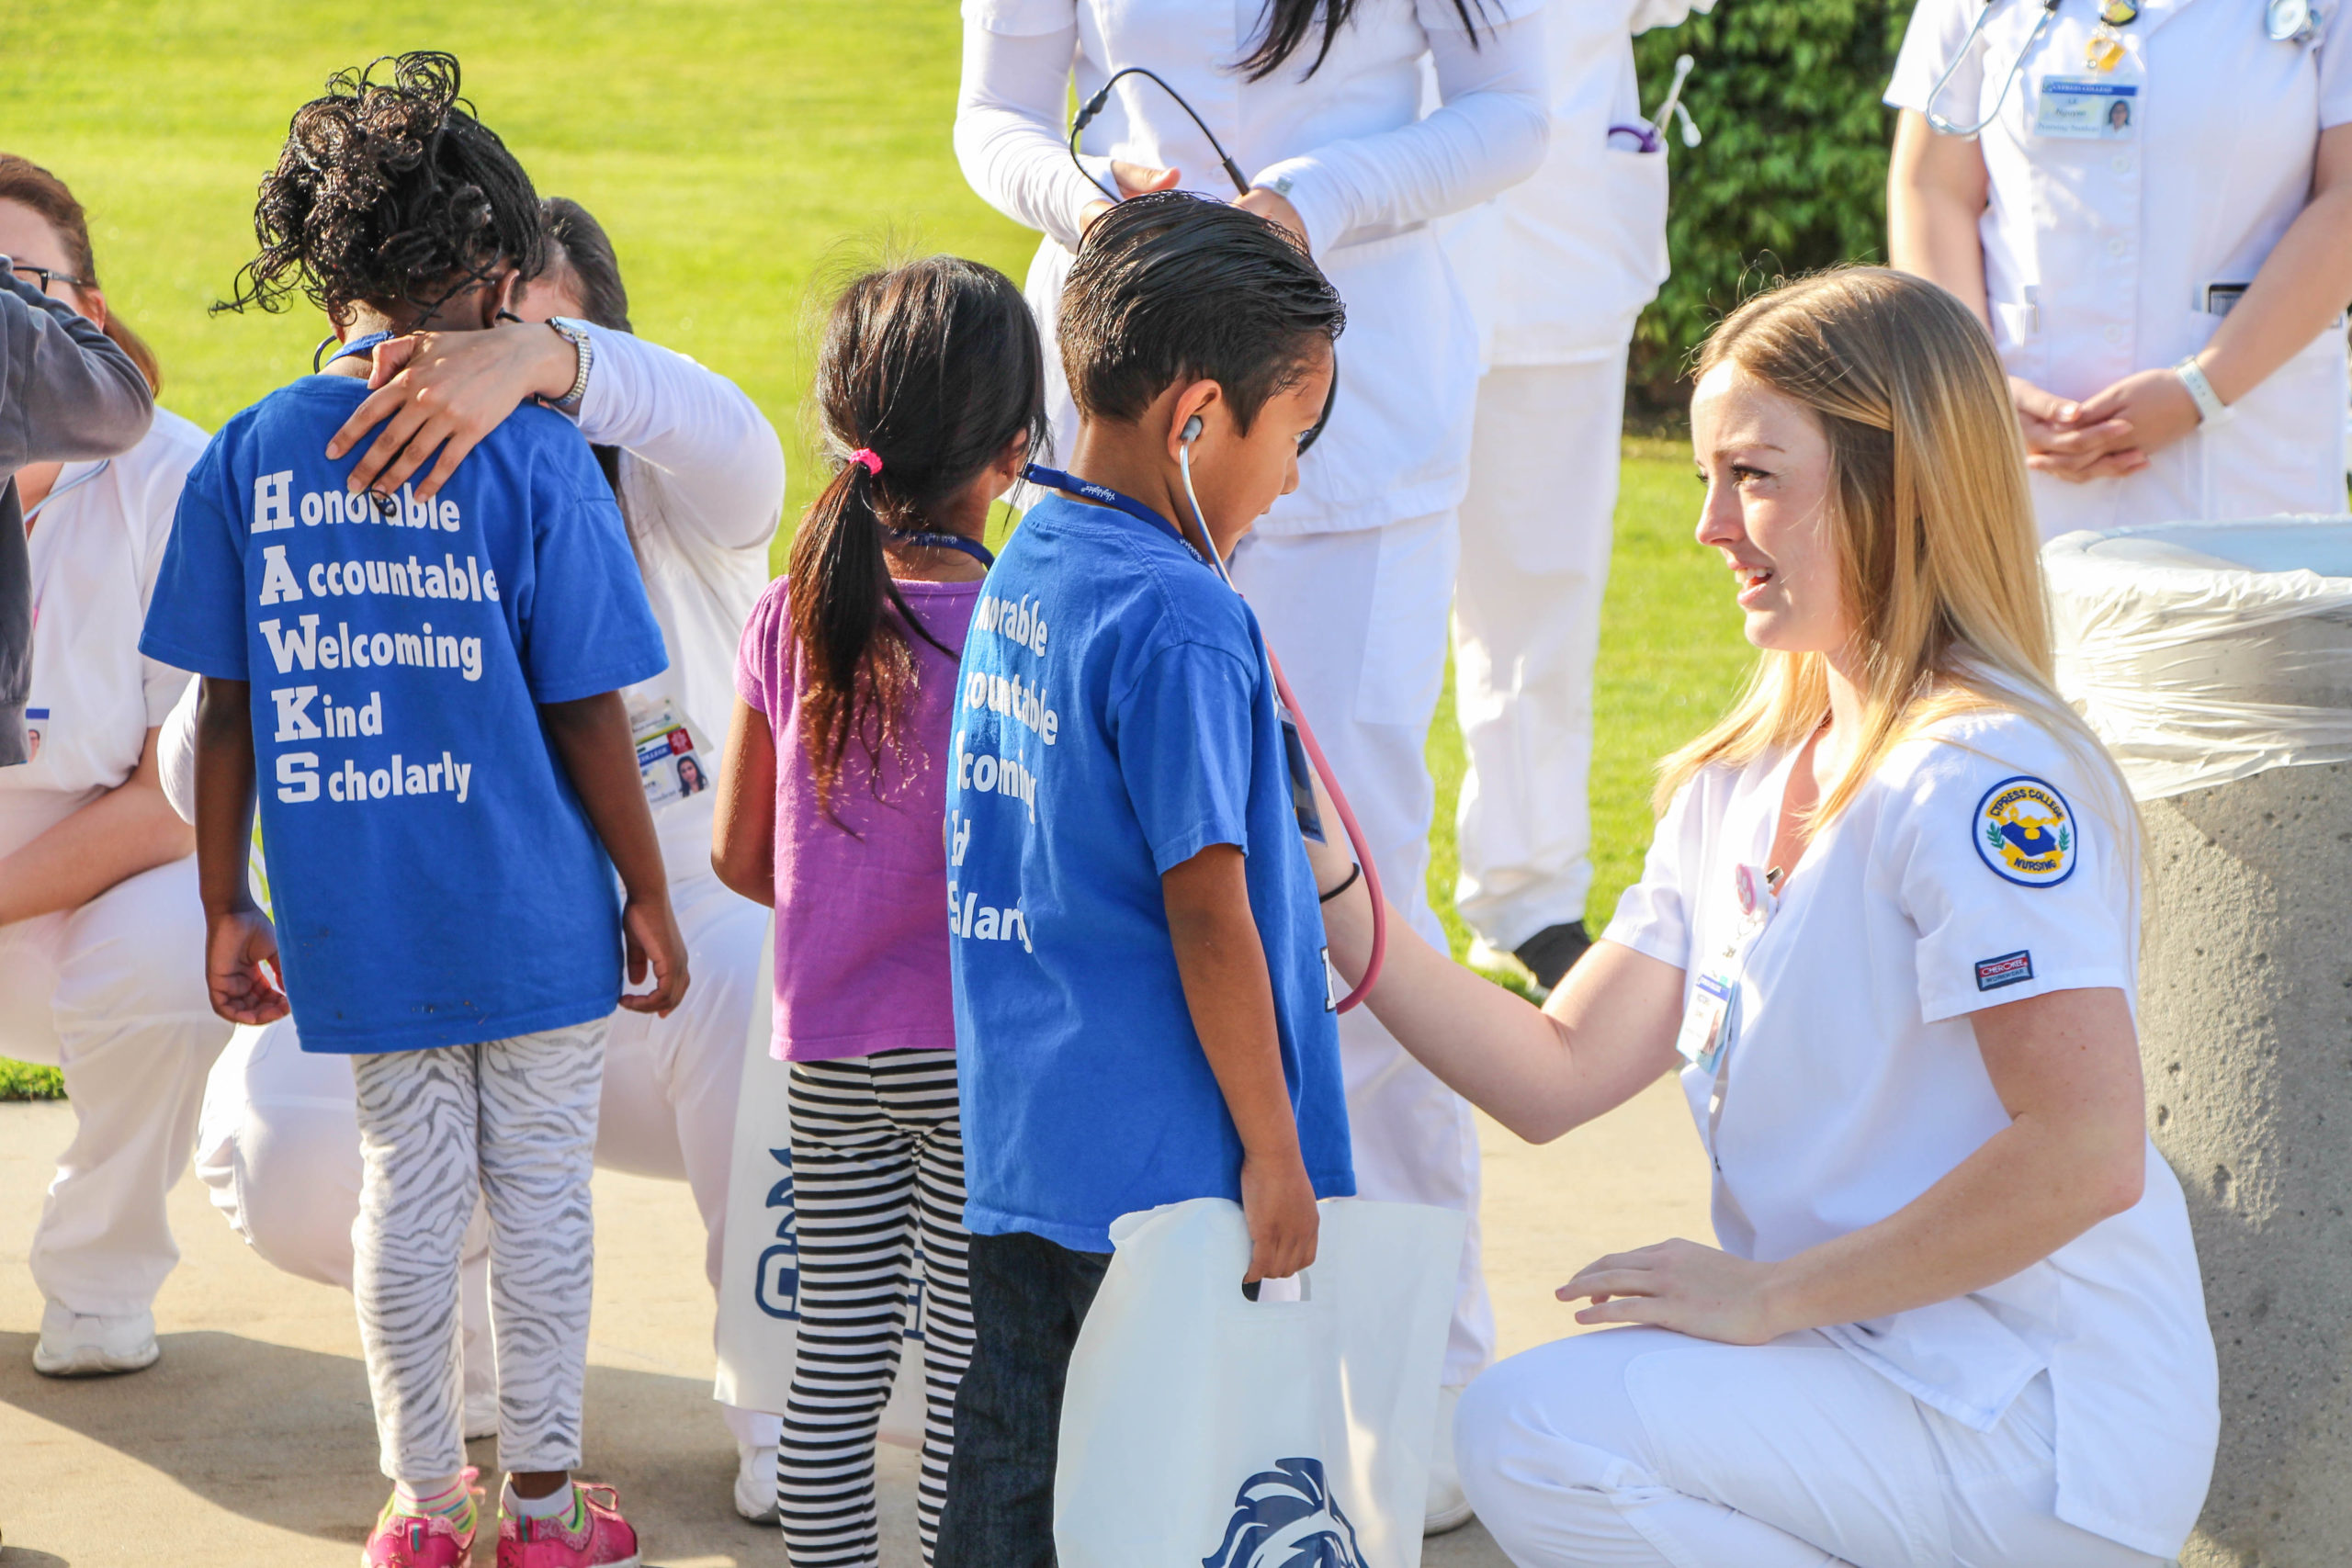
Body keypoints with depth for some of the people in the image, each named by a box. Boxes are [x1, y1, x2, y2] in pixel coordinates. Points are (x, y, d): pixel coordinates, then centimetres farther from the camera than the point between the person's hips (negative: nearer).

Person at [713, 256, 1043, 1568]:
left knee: (838, 1356, 13)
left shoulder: (794, 618, -3)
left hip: (828, 1049, 5)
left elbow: (739, 853, 5)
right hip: (978, 1052, -4)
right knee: (971, 1372, 4)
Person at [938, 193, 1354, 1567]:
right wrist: (1273, 1149, -11)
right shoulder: (1181, 625, -18)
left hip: (1013, 1146, 8)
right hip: (1164, 1166, -8)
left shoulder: (1024, 570, 8)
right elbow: (1205, 914, -17)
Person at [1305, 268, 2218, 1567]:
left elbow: (2087, 1156, -24)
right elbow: (1555, 1073, 10)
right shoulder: (1740, 786, 12)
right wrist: (1330, 892, 0)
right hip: (1871, 1360, 9)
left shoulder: (1982, 776, -16)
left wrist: (1769, 1292, -18)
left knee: (1535, 1432, -21)